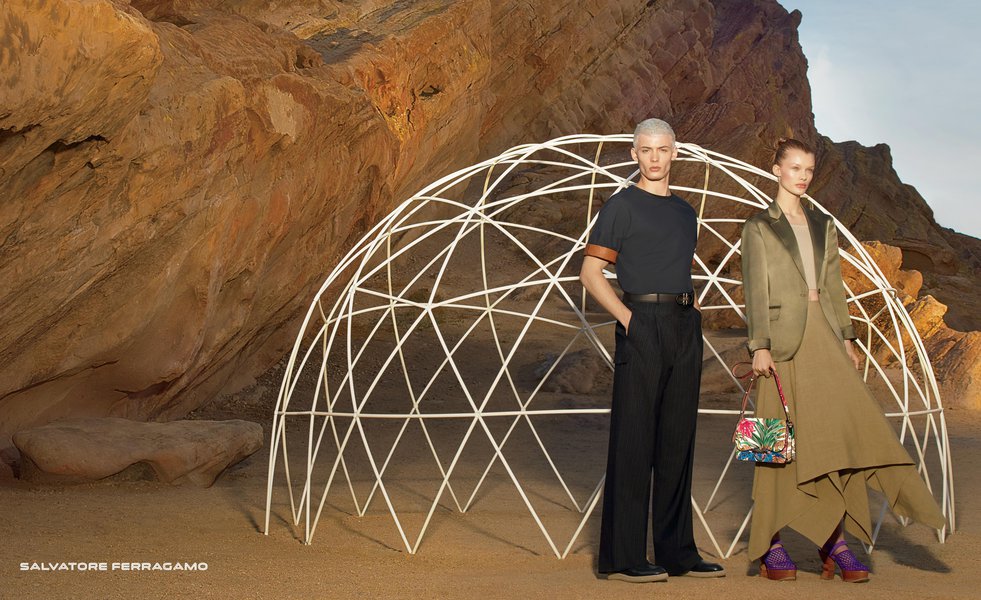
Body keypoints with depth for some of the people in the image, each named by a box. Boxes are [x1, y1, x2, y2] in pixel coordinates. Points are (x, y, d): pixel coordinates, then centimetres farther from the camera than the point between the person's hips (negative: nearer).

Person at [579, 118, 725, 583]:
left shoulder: (685, 212, 20)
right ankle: (622, 557, -2)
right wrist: (627, 317, -14)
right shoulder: (622, 206, 0)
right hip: (642, 324, -7)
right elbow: (590, 273, -5)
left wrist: (690, 309, 10)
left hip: (685, 327, 7)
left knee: (677, 442, 9)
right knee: (633, 440, -6)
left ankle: (677, 552, 16)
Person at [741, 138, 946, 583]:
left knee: (840, 432, -6)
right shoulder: (759, 227, 3)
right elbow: (755, 289, -4)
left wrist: (846, 340, 11)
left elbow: (833, 286, 18)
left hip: (824, 335, 5)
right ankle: (770, 547, 4)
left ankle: (834, 541, -2)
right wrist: (759, 346, -12)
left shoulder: (823, 226, 18)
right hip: (784, 338, -5)